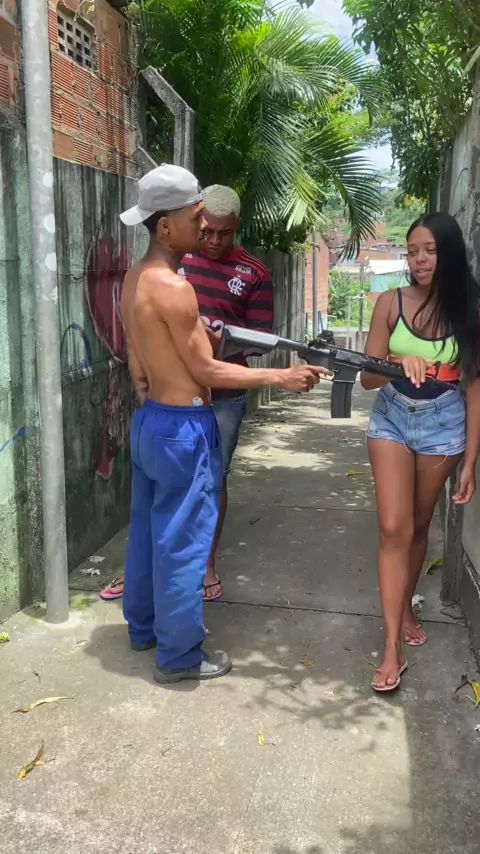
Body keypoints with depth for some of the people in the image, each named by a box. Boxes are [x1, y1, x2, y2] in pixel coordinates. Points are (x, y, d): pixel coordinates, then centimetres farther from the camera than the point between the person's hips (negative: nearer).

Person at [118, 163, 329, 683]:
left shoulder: (135, 279, 7)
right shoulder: (173, 286, -21)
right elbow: (205, 371, -18)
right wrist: (281, 377, -15)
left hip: (149, 419, 10)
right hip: (182, 427, -10)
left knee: (147, 528, 20)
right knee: (182, 540, 2)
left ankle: (143, 626, 37)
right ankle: (180, 655, 17)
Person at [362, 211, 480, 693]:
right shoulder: (391, 303, -6)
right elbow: (368, 378, -7)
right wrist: (401, 363, -30)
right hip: (392, 419, 0)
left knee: (419, 526, 14)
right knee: (394, 529, -6)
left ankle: (405, 607, 38)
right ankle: (393, 647, 1)